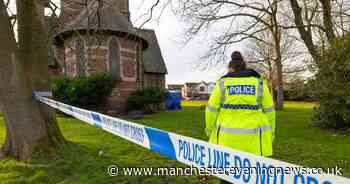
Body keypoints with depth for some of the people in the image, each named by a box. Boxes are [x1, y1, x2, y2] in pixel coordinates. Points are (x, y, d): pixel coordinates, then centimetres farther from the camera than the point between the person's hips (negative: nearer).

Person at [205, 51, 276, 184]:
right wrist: (270, 133, 14)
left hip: (228, 137, 0)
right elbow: (269, 110, 3)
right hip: (252, 137, 1)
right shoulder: (259, 83, 1)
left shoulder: (222, 83, -3)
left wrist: (210, 129, 12)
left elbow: (212, 109, -1)